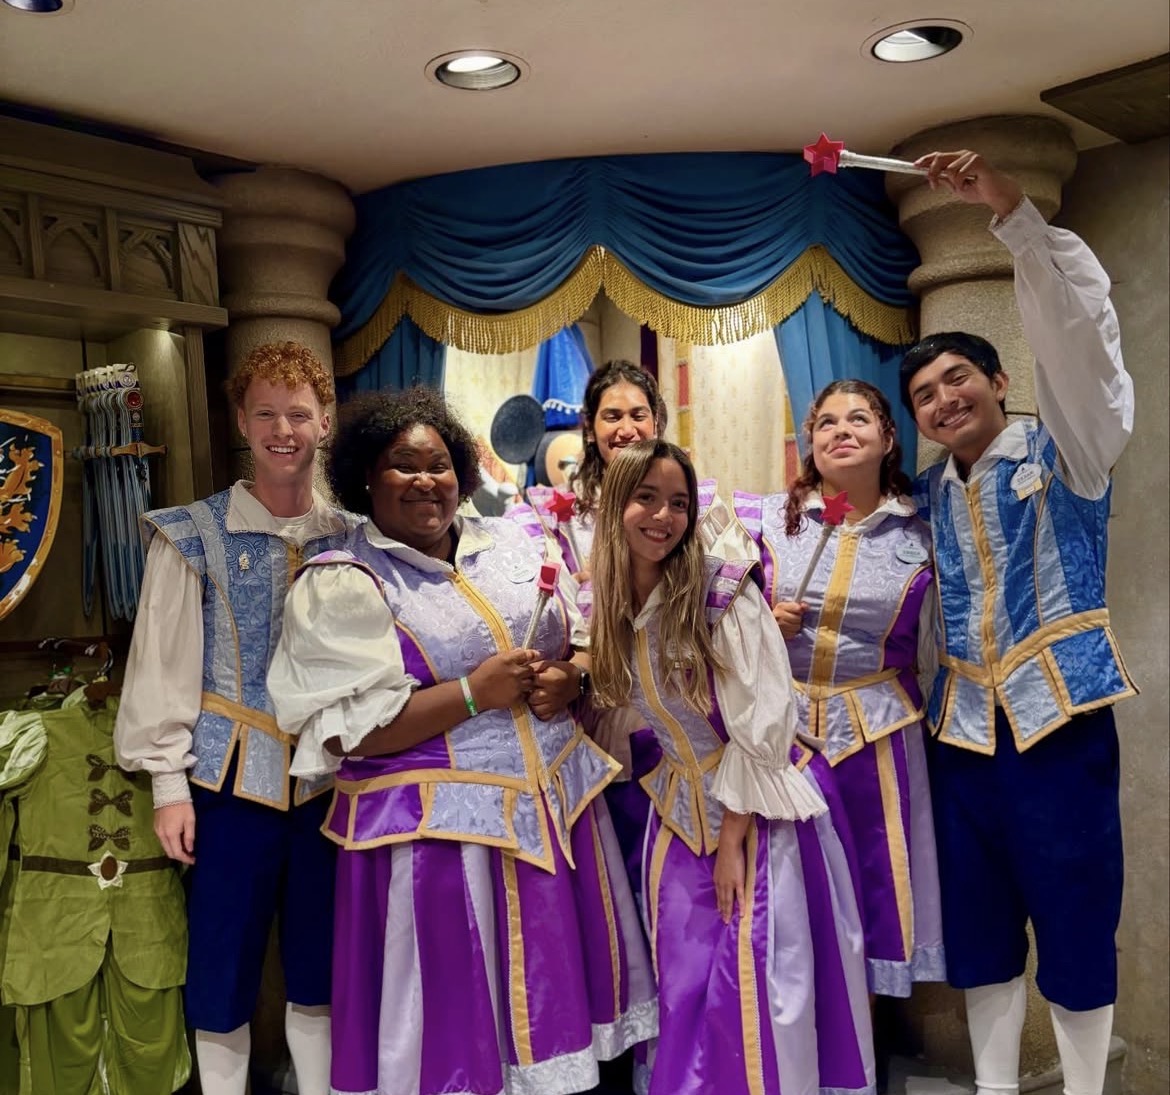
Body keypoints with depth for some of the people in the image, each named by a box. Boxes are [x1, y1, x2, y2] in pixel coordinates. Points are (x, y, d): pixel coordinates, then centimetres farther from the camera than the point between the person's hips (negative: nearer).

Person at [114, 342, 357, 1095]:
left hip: (329, 779, 2)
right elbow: (163, 665, -5)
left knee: (322, 962, 14)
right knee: (222, 964, 9)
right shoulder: (195, 536, -4)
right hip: (231, 778, -2)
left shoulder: (353, 539, 3)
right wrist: (169, 783, -7)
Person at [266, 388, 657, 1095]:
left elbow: (589, 635, 14)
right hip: (437, 828, -5)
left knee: (558, 990, 14)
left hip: (557, 803, 5)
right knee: (456, 1018, 4)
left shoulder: (516, 544, 9)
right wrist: (473, 692, -19)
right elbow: (344, 732, -15)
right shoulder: (343, 584, -7)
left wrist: (570, 677, -9)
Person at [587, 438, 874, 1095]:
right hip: (680, 812, 5)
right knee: (683, 989, 8)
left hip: (755, 809, -5)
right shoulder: (608, 609, 1)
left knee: (754, 988, -5)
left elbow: (764, 720, -16)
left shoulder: (723, 592, -15)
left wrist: (732, 835, -15)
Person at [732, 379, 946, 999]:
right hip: (782, 721, 0)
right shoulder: (768, 518, 1)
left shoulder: (919, 535, 1)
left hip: (877, 729, 0)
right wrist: (766, 622, -10)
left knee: (873, 877, 8)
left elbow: (928, 651, 10)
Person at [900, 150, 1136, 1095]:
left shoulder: (1063, 451, -2)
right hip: (964, 728, 5)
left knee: (1076, 924, 5)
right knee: (977, 924, 13)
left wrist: (1012, 208, -24)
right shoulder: (928, 497, 11)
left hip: (1060, 720, -4)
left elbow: (1078, 328, -16)